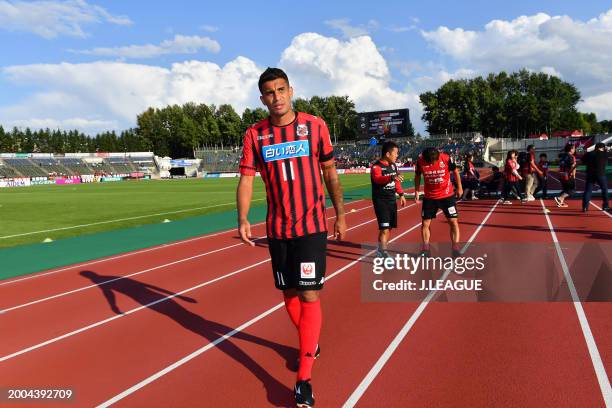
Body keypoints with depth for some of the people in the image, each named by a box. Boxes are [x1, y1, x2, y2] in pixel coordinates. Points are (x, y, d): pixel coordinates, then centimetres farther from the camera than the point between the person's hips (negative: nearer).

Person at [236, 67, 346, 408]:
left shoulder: (315, 125, -2)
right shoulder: (255, 135, 1)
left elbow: (330, 172, 5)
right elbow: (247, 179, -4)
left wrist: (341, 214, 6)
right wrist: (243, 219, -19)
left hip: (312, 226, -2)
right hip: (277, 229, 3)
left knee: (309, 296, -7)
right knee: (289, 294, 13)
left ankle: (304, 377, -1)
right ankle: (310, 343, 40)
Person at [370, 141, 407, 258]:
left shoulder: (393, 165, 10)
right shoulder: (376, 166, -17)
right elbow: (377, 179, -37)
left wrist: (401, 194, 20)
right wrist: (391, 177, -52)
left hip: (392, 200, 8)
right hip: (380, 201, -8)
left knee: (389, 228, 13)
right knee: (385, 229, -14)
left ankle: (380, 251, 28)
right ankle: (383, 253, -7)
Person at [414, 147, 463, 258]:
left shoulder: (445, 158, -20)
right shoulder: (420, 160, -15)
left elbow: (455, 171, -2)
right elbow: (417, 176, 3)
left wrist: (459, 187, 3)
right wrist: (416, 191, 1)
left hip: (447, 195, -1)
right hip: (429, 197, 2)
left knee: (453, 221, -3)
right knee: (425, 223, 3)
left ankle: (456, 249, 4)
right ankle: (425, 249, 17)